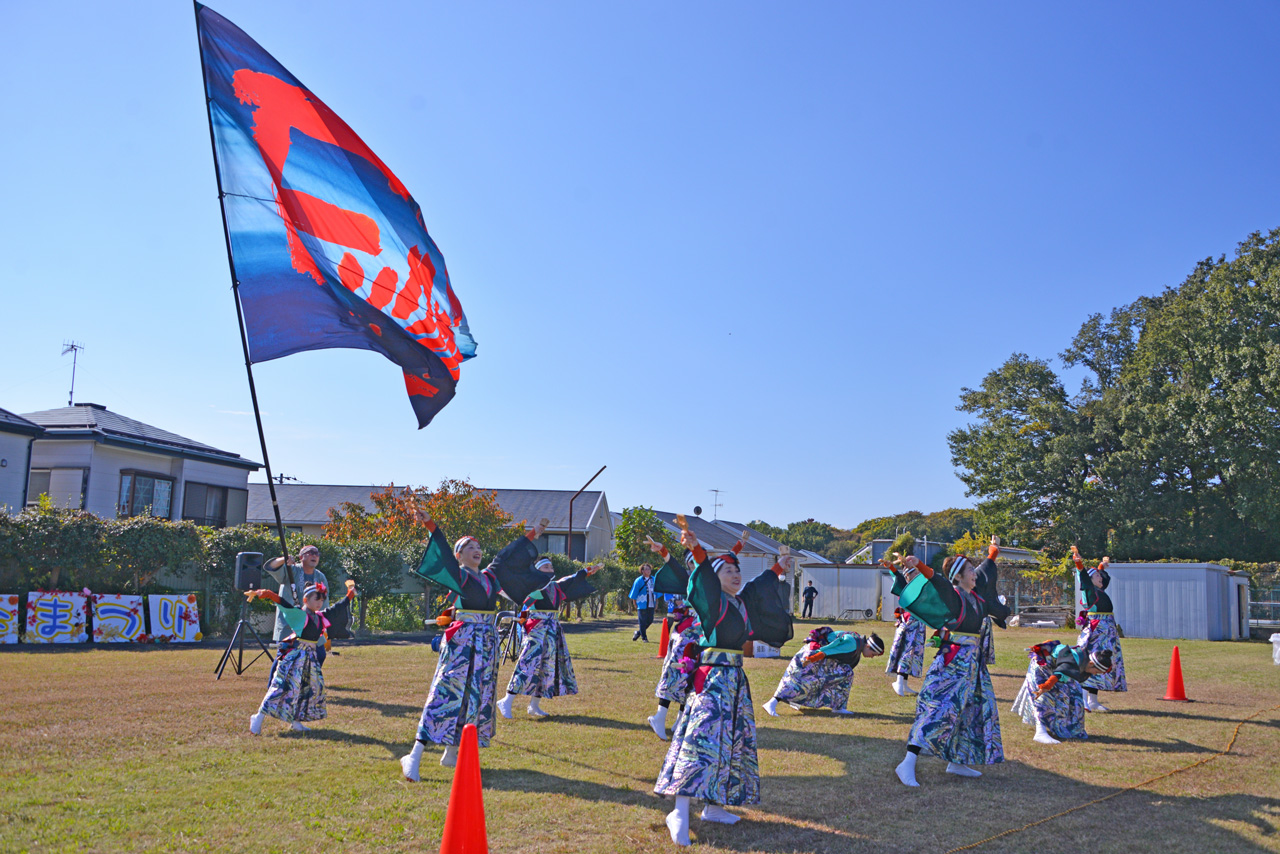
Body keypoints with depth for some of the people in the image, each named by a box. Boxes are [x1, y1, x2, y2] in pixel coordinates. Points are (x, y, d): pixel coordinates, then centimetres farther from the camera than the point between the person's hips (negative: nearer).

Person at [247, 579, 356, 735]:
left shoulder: (320, 617, 10)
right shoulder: (298, 614, -10)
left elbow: (338, 608, 25)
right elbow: (281, 602, -21)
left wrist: (350, 594, 36)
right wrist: (261, 594, -31)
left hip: (310, 657, 8)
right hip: (295, 656, -8)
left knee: (314, 687, 8)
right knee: (282, 686, -10)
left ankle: (295, 721, 18)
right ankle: (259, 717, -2)